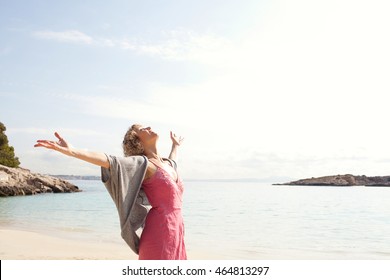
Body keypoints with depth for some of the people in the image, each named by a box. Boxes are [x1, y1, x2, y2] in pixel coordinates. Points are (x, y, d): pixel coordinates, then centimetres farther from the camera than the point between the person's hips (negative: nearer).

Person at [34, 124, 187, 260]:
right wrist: (71, 151, -36)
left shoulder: (167, 164, 15)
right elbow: (109, 160, -22)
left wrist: (175, 145, 59)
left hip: (174, 233, 7)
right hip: (158, 234, -7)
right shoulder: (142, 163, -7)